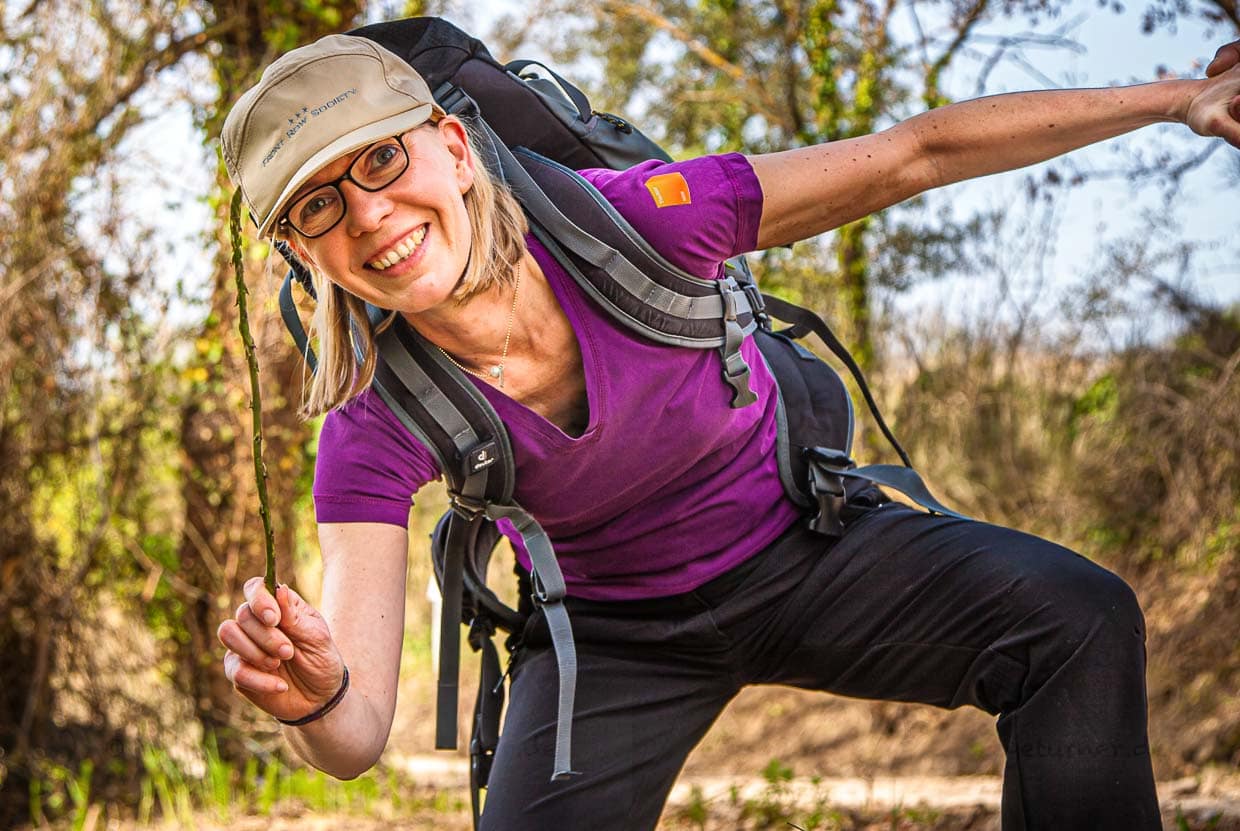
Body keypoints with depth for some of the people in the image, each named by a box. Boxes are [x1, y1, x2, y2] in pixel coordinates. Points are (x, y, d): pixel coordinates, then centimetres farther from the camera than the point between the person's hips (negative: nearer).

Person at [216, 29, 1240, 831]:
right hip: (614, 634, 1)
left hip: (800, 548, 0)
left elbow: (916, 153, -19)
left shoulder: (632, 222, -29)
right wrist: (314, 697, -55)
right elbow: (357, 738, -29)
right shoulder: (376, 433, -25)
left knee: (1078, 618, -24)